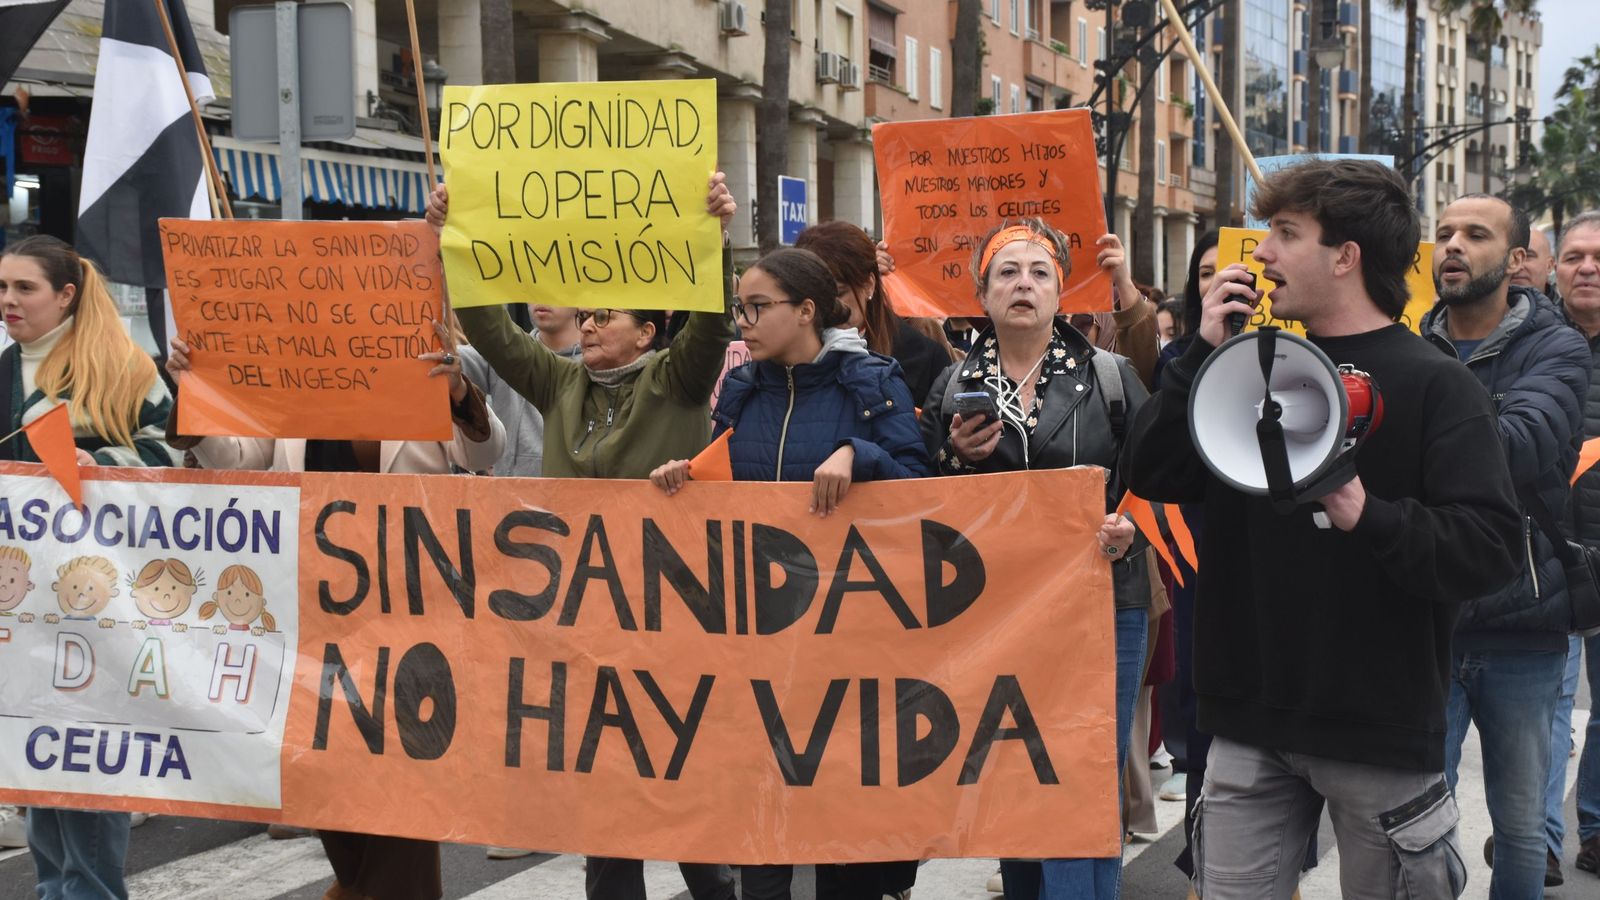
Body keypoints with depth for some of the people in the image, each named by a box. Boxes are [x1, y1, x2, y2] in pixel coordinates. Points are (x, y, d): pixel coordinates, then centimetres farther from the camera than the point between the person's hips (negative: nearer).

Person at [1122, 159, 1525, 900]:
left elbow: (1491, 544, -18)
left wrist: (1371, 518, -32)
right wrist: (1203, 355, -5)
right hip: (1252, 725, 5)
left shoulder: (1435, 386, -8)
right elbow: (1149, 475, 2)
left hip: (1381, 727, -4)